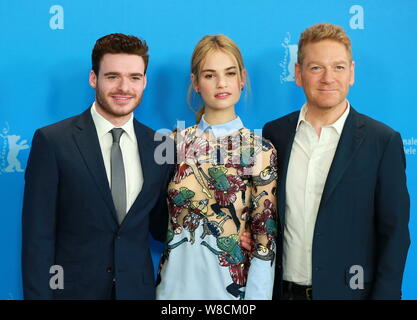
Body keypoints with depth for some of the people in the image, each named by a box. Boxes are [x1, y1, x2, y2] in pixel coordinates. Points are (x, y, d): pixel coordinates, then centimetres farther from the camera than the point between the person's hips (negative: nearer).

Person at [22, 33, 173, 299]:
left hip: (137, 288, 3)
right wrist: (38, 295, -13)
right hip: (73, 289, -3)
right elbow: (37, 235, -10)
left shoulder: (160, 146, 1)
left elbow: (159, 228, 6)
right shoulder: (52, 141, -10)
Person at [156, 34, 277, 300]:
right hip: (177, 278, 2)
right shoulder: (176, 143, 1)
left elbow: (265, 236, -8)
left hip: (233, 280, -2)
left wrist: (256, 296, -14)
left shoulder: (260, 150, -7)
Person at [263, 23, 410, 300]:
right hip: (283, 290, 3)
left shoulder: (383, 141, -8)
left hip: (347, 290, -2)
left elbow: (394, 232, -7)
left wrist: (384, 295, -11)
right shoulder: (274, 133, 0)